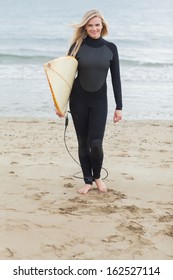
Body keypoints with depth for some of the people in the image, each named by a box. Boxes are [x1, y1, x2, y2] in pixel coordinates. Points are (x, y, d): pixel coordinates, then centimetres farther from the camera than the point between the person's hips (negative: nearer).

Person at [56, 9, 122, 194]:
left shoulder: (110, 48, 0)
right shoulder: (77, 46, -3)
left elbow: (116, 79, 3)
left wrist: (119, 107, 1)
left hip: (99, 101, 0)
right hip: (78, 100, 0)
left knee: (96, 143, -9)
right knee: (83, 142, 6)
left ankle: (97, 177, 18)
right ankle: (87, 181, 21)